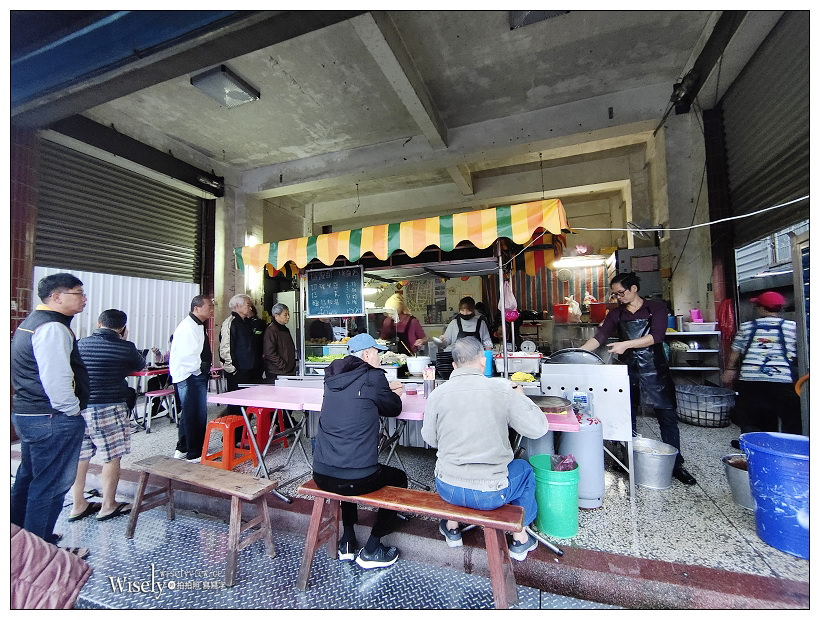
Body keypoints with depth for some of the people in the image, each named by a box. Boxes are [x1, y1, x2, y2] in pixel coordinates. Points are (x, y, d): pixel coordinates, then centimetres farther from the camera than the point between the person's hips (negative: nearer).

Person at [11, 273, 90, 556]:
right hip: (52, 419, -11)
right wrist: (73, 411, -14)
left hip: (26, 413, 11)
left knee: (28, 479, 22)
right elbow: (56, 378, -26)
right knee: (51, 485, 1)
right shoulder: (52, 328, -20)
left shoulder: (32, 322, 14)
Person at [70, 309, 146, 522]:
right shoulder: (125, 348, -9)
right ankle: (108, 506, 16)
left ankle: (79, 505, 27)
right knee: (112, 457, 7)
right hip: (108, 408, -6)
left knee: (79, 457, 15)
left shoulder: (81, 343, 4)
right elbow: (140, 365, 8)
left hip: (78, 408, 6)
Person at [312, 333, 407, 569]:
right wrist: (391, 393, 24)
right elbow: (394, 408, 4)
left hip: (321, 474, 6)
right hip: (356, 478, -6)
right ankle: (371, 551, 25)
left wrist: (385, 390, 24)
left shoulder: (333, 377, 7)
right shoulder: (372, 377, -11)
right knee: (398, 478, 23)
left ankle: (347, 543, 40)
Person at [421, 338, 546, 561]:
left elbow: (430, 438, 3)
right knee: (524, 469, 29)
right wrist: (520, 397, 8)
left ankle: (451, 528, 47)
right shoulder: (502, 390, -14)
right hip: (490, 493, -1)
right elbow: (538, 429, -7)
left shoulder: (437, 394, -10)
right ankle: (520, 539, 39)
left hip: (447, 489, 2)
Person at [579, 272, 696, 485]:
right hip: (628, 369, 3)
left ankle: (676, 465, 17)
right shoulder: (617, 314, 9)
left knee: (667, 416, 3)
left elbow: (656, 336, -13)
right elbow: (600, 337, 1)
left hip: (654, 368, -2)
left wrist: (626, 344, -23)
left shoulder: (656, 308, 0)